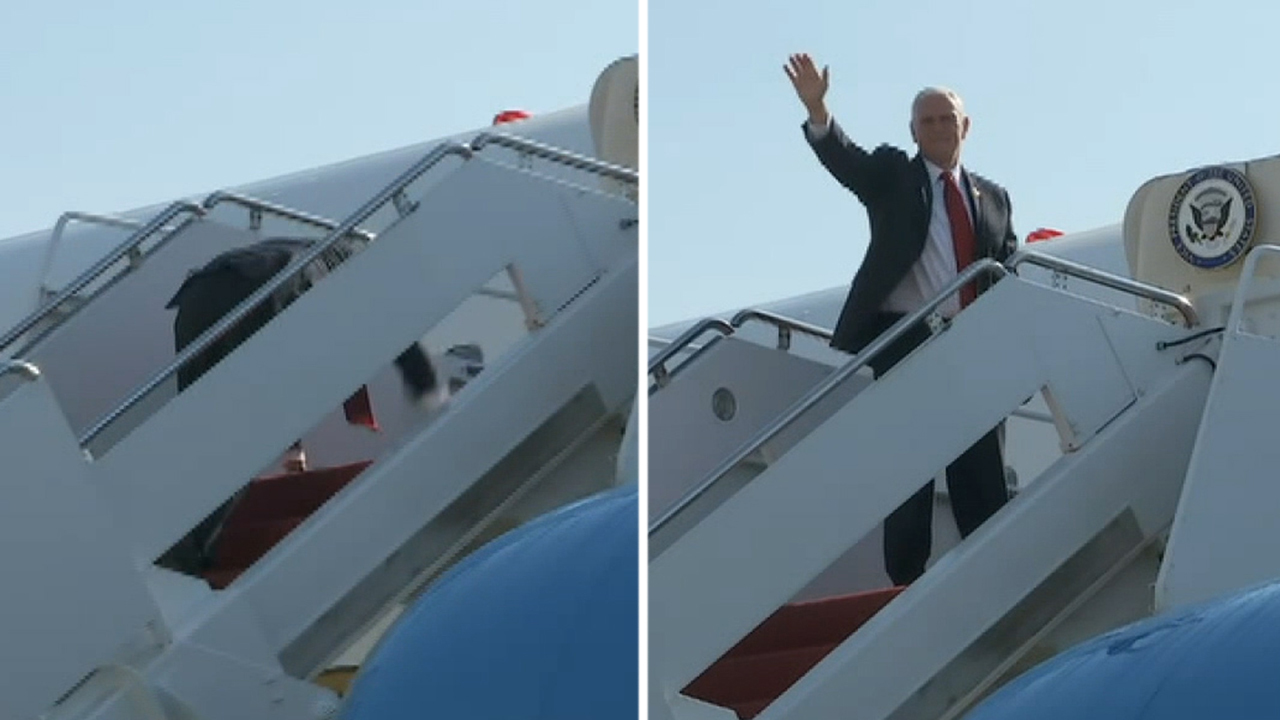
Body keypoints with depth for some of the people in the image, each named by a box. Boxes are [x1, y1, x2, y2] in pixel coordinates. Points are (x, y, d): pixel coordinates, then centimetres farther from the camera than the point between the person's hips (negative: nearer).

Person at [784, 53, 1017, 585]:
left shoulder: (992, 197, 15)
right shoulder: (891, 176, 5)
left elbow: (1009, 272, 17)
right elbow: (842, 157, -14)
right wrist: (816, 109, -32)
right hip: (903, 342, -3)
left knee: (982, 471, 5)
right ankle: (907, 581, 1)